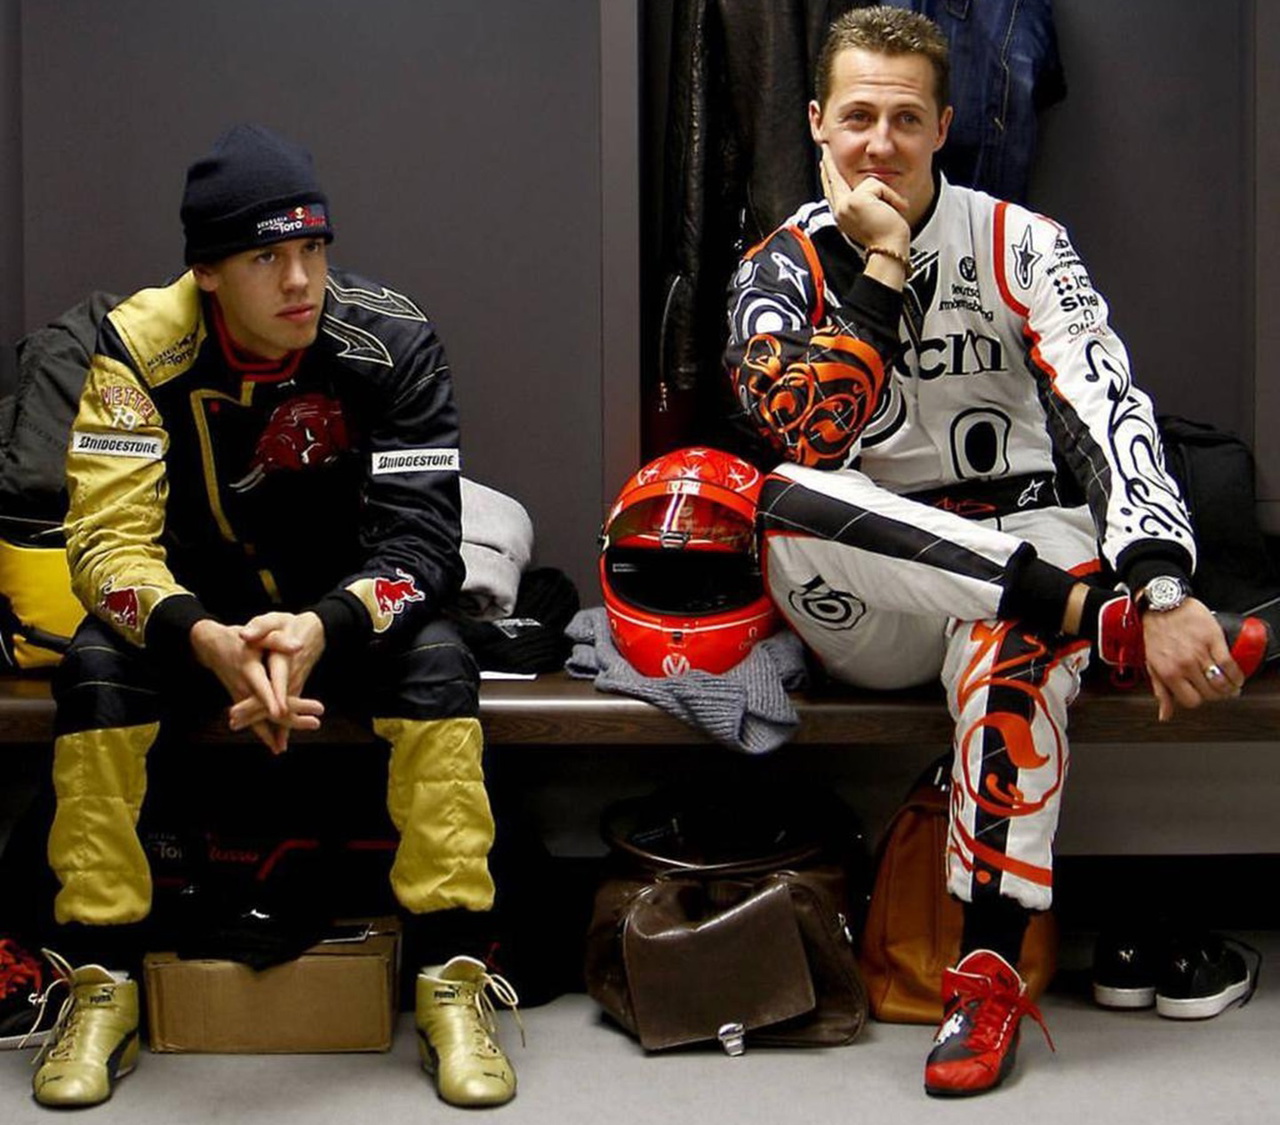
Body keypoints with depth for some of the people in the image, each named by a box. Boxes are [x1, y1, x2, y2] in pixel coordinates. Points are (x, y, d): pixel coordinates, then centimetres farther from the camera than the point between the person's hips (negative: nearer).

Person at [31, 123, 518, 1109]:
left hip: (350, 602, 0)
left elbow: (422, 538, -22)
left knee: (437, 663, -31)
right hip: (197, 606, 1)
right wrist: (205, 640, -44)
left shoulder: (393, 342, -18)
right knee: (95, 670, -29)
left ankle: (454, 985, -22)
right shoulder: (142, 344, -18)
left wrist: (324, 626, -43)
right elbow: (107, 537, -23)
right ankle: (103, 989, -17)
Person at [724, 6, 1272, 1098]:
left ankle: (990, 973, -27)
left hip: (1024, 542, -1)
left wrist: (1164, 586, -31)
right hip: (865, 608, 1)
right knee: (790, 502, -31)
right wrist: (879, 268, -19)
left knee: (1009, 650, -36)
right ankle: (1106, 618, -31)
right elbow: (809, 438, -17)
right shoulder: (783, 267, 2)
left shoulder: (1017, 243, -1)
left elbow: (1112, 408, -16)